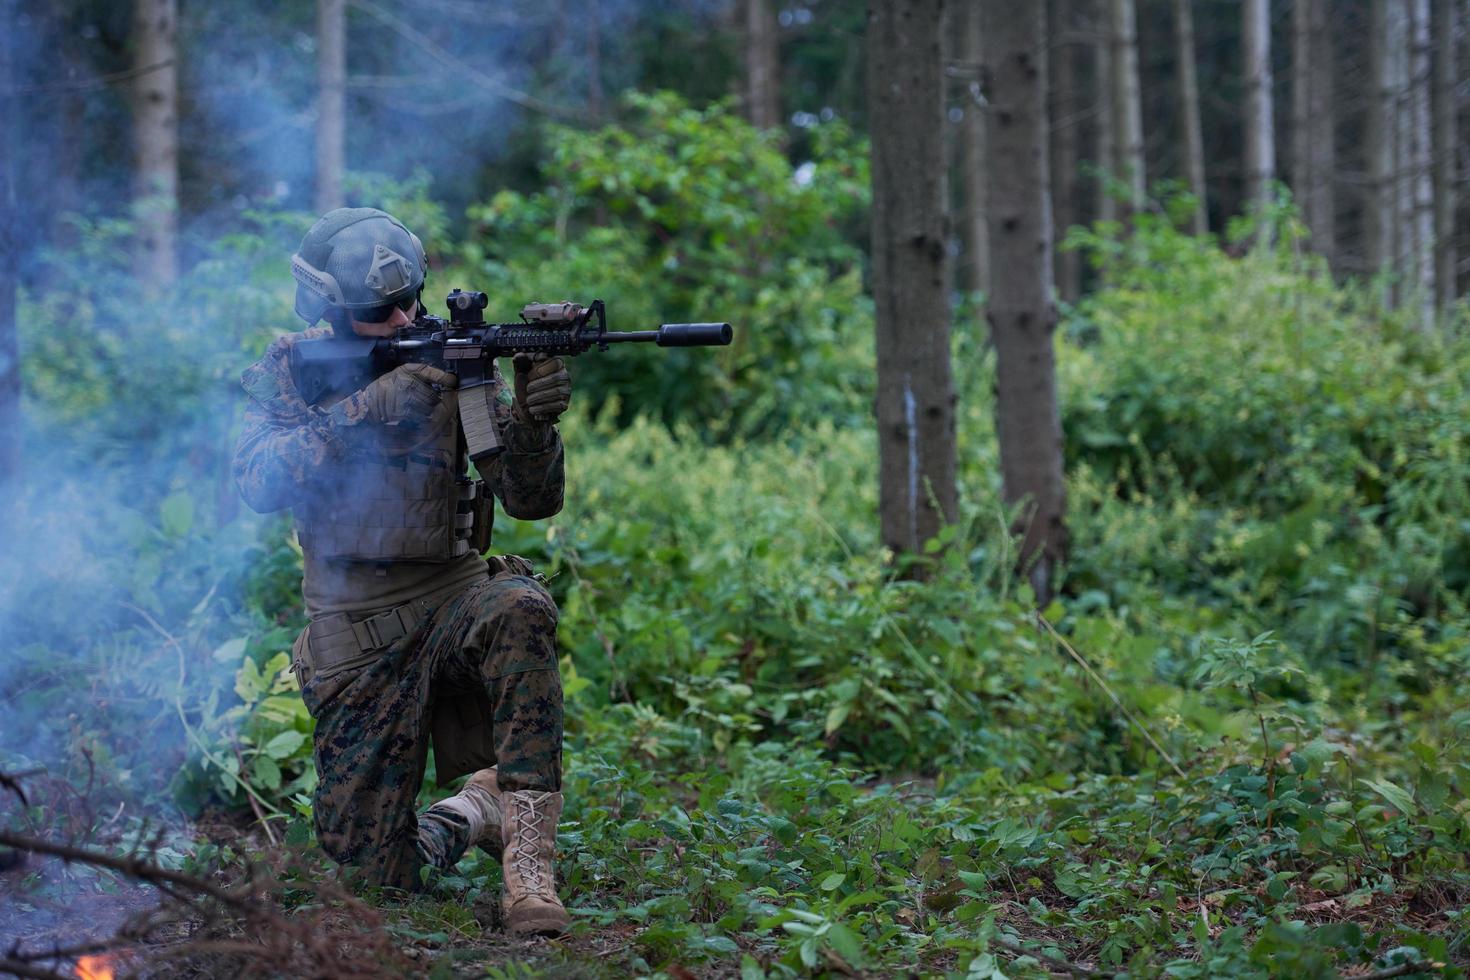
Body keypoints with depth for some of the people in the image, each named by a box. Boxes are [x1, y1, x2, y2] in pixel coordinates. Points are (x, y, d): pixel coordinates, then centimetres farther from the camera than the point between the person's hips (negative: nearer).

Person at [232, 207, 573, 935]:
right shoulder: (290, 373, 0)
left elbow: (532, 500, -6)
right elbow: (260, 484, -18)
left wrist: (533, 422, -28)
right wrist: (368, 408, -28)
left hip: (448, 593, 0)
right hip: (353, 631, 0)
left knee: (518, 609, -38)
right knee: (379, 872, -7)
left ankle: (529, 869, -32)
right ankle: (470, 817, 28)